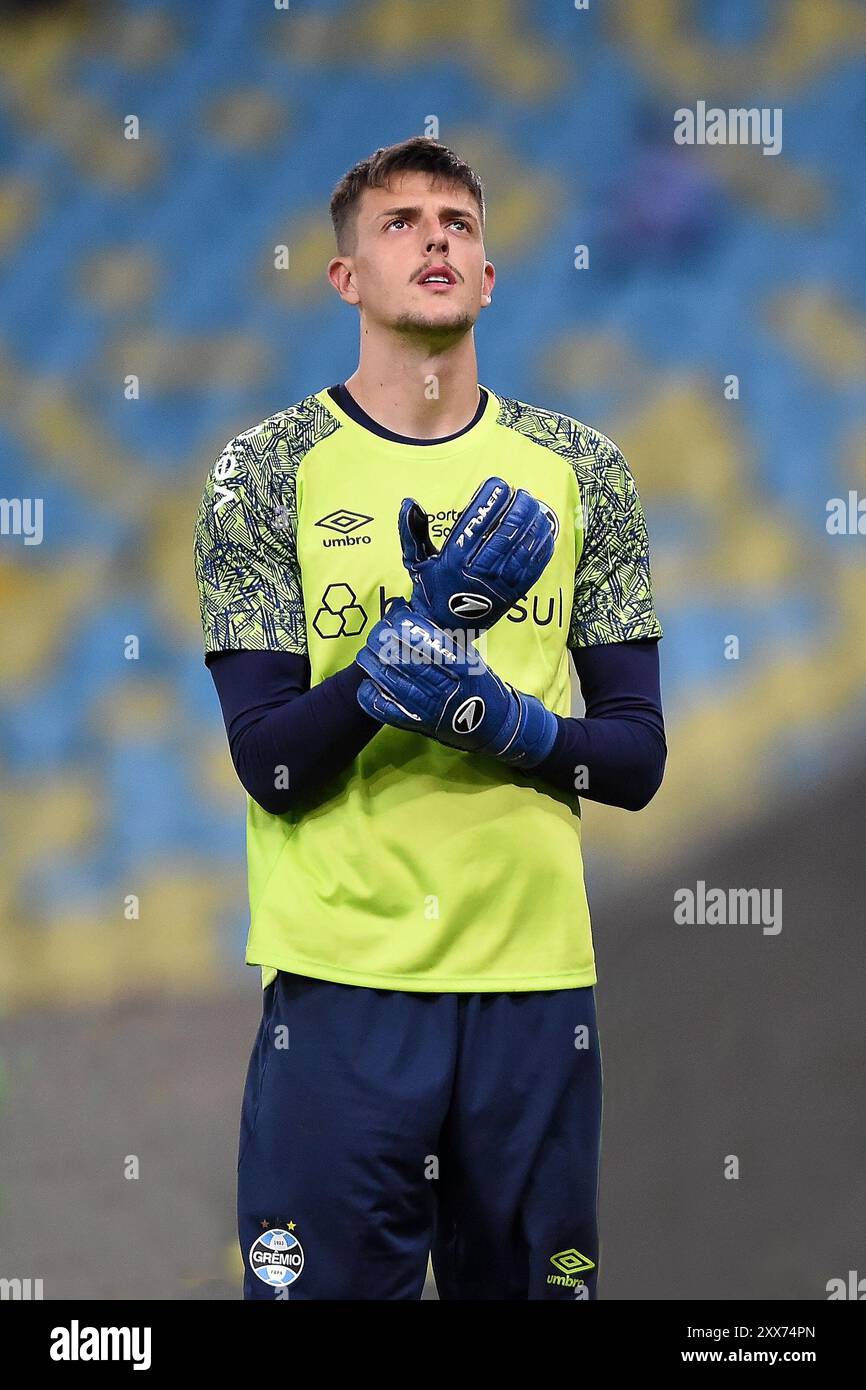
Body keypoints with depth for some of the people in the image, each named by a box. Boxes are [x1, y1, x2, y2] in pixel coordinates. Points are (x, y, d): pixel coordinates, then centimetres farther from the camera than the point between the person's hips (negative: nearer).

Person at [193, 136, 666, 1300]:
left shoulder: (580, 471, 8)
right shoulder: (266, 471, 0)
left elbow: (637, 757, 6)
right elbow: (268, 761, -7)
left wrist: (510, 725, -14)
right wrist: (412, 635, -21)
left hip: (536, 979, 3)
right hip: (340, 981, -2)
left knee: (530, 1280, 10)